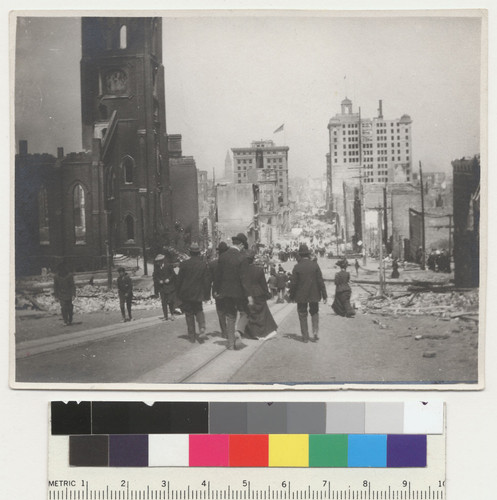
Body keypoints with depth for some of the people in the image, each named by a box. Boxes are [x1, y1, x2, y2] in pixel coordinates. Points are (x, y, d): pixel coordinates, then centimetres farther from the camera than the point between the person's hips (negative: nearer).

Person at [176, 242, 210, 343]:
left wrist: (178, 292, 7)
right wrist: (206, 295, 6)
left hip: (186, 293, -1)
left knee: (189, 314, 8)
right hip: (198, 293, 1)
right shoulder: (204, 265, -5)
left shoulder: (184, 264, -8)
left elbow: (179, 279, -4)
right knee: (198, 310, 20)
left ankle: (192, 336, 9)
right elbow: (207, 281, -2)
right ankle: (202, 326, -6)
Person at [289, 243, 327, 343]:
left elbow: (293, 283, -7)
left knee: (303, 316, 9)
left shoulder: (297, 267, -9)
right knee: (314, 313, 18)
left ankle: (305, 337, 10)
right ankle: (316, 332, 3)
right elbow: (320, 281, -6)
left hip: (301, 296, -1)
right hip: (314, 295, 1)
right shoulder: (315, 265, -6)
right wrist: (324, 295, 0)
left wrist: (292, 296, 4)